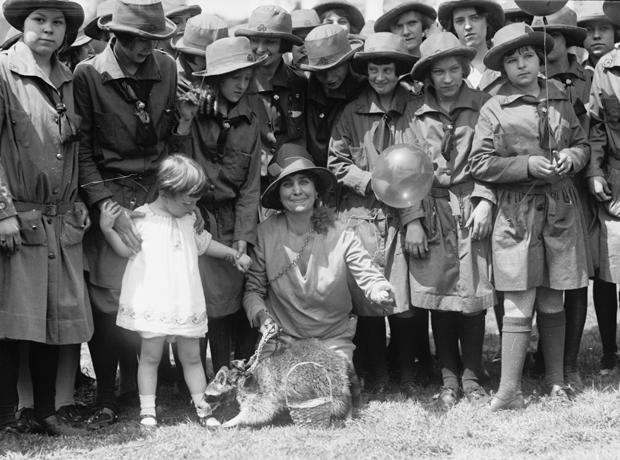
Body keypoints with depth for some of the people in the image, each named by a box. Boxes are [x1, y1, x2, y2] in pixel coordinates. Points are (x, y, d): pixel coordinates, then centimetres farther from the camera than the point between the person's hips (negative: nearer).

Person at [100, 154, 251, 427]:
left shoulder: (190, 219, 11)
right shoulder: (141, 217, -4)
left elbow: (204, 243, 26)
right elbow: (126, 249, -2)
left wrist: (233, 254, 22)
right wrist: (107, 229, -15)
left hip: (185, 301, 5)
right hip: (152, 302, -5)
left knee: (191, 356, 10)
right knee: (150, 355, -1)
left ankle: (202, 406, 18)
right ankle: (147, 410, 6)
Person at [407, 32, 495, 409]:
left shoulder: (481, 106, 2)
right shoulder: (416, 114, 5)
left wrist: (485, 202, -10)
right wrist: (411, 220, -3)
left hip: (471, 208, -1)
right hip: (432, 212, 1)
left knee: (474, 295, -1)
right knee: (438, 296, 3)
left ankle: (471, 376, 12)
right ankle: (449, 379, 14)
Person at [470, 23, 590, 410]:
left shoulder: (561, 101, 11)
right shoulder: (494, 109, 0)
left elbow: (583, 144, 18)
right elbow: (479, 164, -4)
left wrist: (571, 157, -4)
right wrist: (528, 164, -14)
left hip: (561, 211, 3)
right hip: (517, 213, -3)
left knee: (553, 303, 10)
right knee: (519, 306, -6)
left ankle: (557, 381, 21)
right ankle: (509, 392, -2)